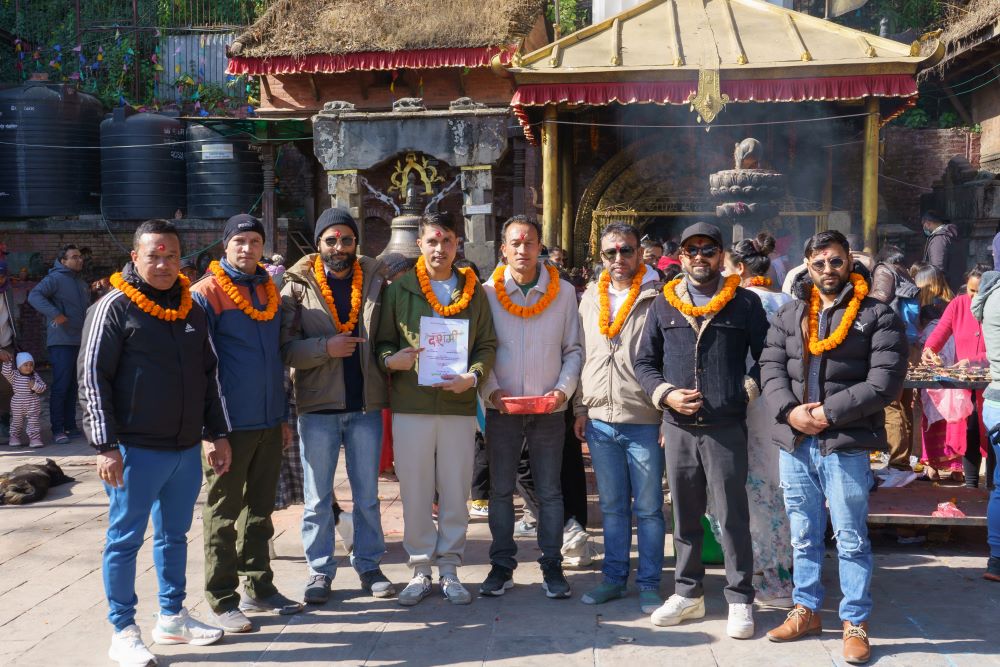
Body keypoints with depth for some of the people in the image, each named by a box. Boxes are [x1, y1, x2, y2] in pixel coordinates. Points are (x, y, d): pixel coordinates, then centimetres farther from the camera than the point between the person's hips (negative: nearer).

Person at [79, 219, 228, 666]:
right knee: (125, 539, 3)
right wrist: (106, 445, -15)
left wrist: (218, 435, 14)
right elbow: (92, 378, -10)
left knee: (175, 535, 16)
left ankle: (172, 618, 29)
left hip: (187, 449, 6)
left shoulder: (192, 309, 11)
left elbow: (209, 376, 16)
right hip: (135, 450, -6)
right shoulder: (114, 307, -7)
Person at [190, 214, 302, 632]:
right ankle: (222, 601, 13)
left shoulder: (269, 291, 12)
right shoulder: (207, 292, -6)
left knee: (260, 510, 14)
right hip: (229, 426, -6)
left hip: (268, 424, 6)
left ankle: (259, 589, 26)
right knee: (222, 514, 3)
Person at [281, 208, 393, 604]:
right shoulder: (298, 286, -1)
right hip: (318, 406, -1)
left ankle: (369, 564, 25)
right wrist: (325, 347, -21)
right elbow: (285, 347, -8)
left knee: (367, 494, 12)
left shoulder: (376, 281, 5)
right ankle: (320, 570, 21)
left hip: (366, 404, 2)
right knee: (318, 495, 8)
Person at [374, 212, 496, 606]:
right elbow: (383, 341, 8)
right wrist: (390, 359, -14)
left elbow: (487, 346, 8)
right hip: (410, 405, 0)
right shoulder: (399, 290, 6)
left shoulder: (474, 292, 9)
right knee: (414, 491, 4)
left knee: (456, 492, 5)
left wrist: (472, 376, -10)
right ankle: (420, 570, 17)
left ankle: (449, 569, 18)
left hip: (460, 406, 1)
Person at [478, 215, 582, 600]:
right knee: (500, 490, 7)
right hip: (502, 408, 0)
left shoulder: (563, 292, 2)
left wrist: (564, 389, -9)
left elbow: (573, 349, 5)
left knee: (549, 491, 6)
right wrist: (491, 390, -10)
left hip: (549, 410, 0)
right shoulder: (488, 292, 0)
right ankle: (502, 565, 19)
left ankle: (551, 566, 17)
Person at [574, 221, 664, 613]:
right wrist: (581, 408, 12)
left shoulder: (657, 298, -4)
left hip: (644, 421, -4)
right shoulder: (591, 298, 11)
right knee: (612, 506, 14)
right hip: (600, 421, 5)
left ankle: (649, 584, 16)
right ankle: (614, 577, 25)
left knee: (648, 508, 4)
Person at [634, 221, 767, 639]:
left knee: (733, 516, 1)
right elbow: (644, 361, 12)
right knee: (684, 515, 12)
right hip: (678, 427, 3)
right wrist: (666, 394, -3)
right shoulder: (664, 304, 9)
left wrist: (749, 391, -5)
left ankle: (740, 600, 14)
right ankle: (688, 593, 26)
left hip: (726, 427, -3)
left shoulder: (745, 303, 3)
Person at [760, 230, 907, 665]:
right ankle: (806, 611, 28)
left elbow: (885, 382, -10)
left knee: (851, 539, 4)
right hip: (794, 443, 4)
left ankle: (855, 624, 16)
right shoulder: (789, 315, 12)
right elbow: (771, 368, 5)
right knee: (803, 536, 15)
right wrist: (790, 410, -12)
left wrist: (829, 412, -15)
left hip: (845, 444, -4)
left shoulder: (878, 316, -2)